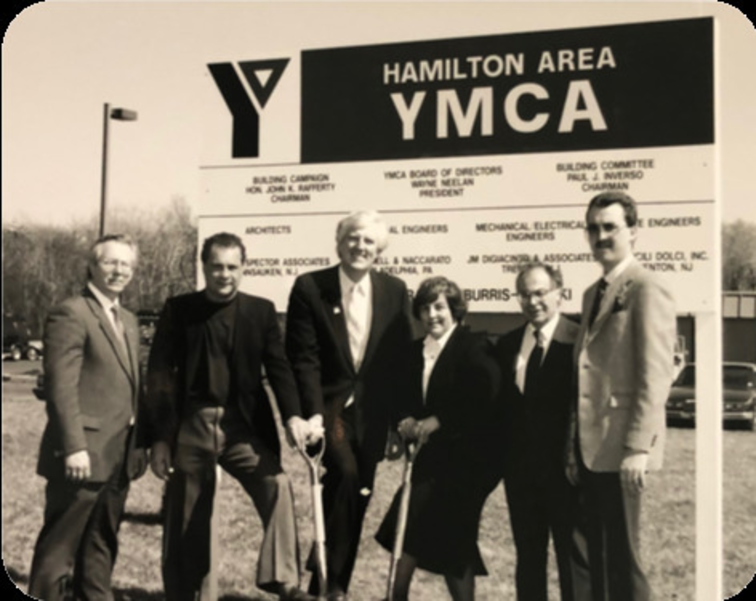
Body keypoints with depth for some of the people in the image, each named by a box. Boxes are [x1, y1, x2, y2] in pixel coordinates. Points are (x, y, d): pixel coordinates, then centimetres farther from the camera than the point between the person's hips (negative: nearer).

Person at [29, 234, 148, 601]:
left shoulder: (128, 321, 17)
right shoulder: (70, 315, -10)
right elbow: (61, 387, -16)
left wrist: (140, 443, 12)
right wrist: (74, 446, -21)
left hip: (119, 457, 8)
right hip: (84, 456, -8)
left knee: (102, 545, 16)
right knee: (59, 547, 2)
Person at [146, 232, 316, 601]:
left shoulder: (261, 311, 5)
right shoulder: (178, 310, 2)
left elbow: (278, 367, 0)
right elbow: (159, 376, 1)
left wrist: (292, 415, -17)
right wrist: (160, 438, -3)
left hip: (243, 426, 0)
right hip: (190, 427, 0)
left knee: (277, 487, -23)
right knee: (187, 524, 7)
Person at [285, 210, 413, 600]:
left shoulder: (395, 291, 3)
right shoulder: (309, 287, -5)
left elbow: (402, 360, 4)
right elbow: (303, 358, -8)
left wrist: (402, 417, 2)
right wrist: (313, 412, -17)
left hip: (371, 410, 4)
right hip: (329, 403, -3)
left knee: (358, 495, 8)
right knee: (344, 474, -24)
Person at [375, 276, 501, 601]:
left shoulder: (474, 348, -11)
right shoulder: (417, 351, 11)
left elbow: (485, 403, -20)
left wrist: (438, 421, -18)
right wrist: (409, 423, -6)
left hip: (467, 457, -7)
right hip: (433, 455, 7)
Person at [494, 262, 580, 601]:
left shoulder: (579, 341, -10)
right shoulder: (507, 344, 9)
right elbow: (501, 405, 11)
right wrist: (500, 459, 3)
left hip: (565, 468, -5)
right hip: (520, 468, 6)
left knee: (571, 558, 6)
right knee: (528, 557, 14)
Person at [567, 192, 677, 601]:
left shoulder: (645, 290, -9)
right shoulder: (593, 294, 17)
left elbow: (655, 376, -16)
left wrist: (638, 447, -20)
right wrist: (575, 446, 15)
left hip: (620, 449, -8)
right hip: (591, 448, 8)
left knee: (622, 557, -2)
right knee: (597, 557, 12)